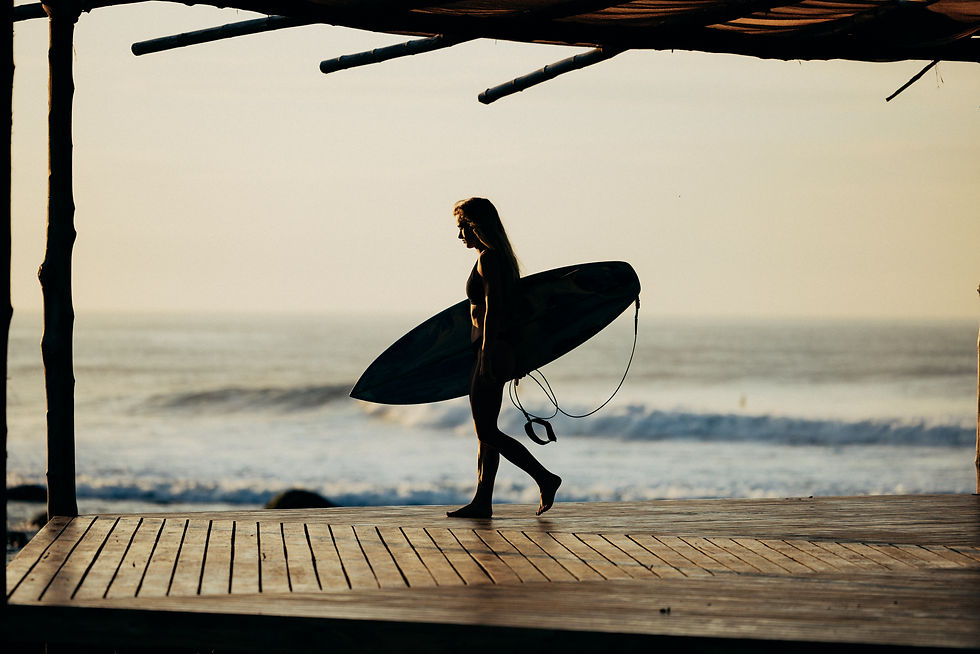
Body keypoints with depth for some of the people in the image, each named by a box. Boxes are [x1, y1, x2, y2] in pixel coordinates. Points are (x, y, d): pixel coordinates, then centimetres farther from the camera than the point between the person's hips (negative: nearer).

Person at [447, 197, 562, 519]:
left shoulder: (488, 259, -13)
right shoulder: (501, 258, 16)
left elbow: (493, 309, -20)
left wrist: (486, 354, -23)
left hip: (491, 348, -10)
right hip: (501, 349, 10)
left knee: (486, 432, -8)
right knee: (485, 430, 10)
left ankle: (544, 478, -8)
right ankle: (482, 501, 12)